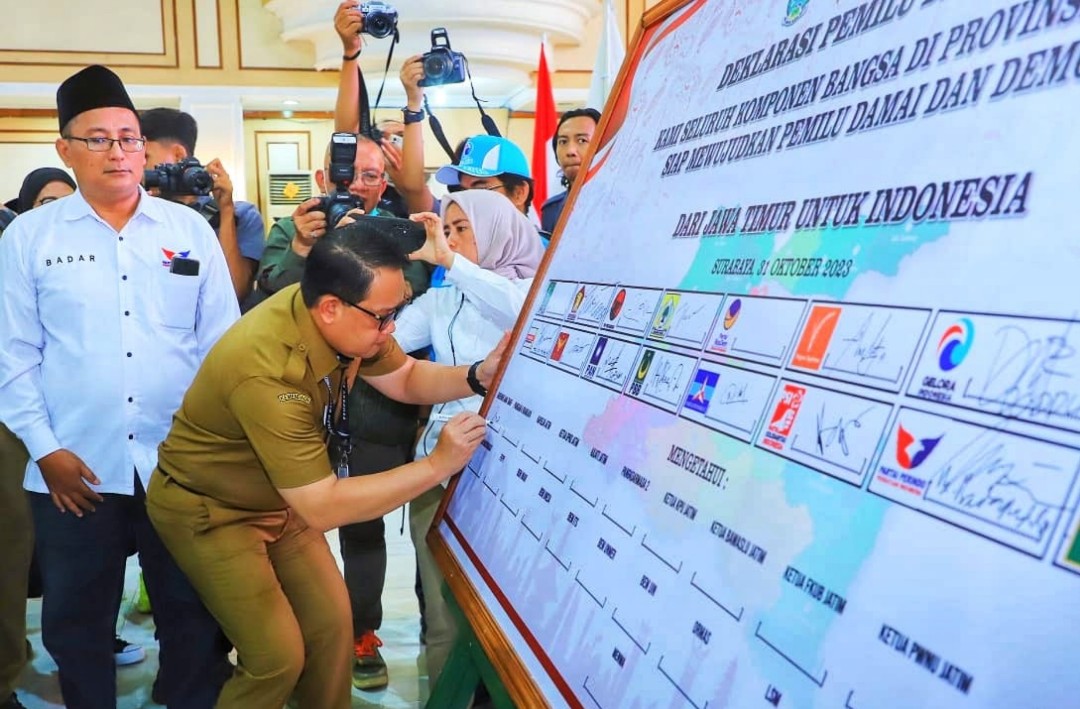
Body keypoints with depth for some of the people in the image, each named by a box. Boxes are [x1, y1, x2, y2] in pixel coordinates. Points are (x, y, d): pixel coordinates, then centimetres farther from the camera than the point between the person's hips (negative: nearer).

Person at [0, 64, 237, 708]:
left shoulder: (191, 229, 4)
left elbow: (221, 339, 4)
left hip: (183, 463, 1)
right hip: (75, 470, 0)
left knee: (195, 613, 12)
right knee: (76, 621, 14)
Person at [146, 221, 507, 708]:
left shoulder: (346, 319, -17)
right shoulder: (268, 372, -39)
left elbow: (405, 379, 0)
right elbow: (323, 508, -35)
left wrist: (479, 375, -19)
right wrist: (438, 464, -33)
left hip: (282, 498, 7)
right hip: (209, 509, -7)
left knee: (331, 624, 8)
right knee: (278, 656, -7)